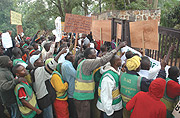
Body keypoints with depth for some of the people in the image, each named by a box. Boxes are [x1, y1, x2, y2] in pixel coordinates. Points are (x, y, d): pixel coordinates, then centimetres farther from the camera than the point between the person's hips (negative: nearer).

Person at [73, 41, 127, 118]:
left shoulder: (83, 63, 13)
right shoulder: (87, 62, -19)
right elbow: (103, 60, -26)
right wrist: (118, 48, -21)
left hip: (81, 96, 10)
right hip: (83, 97, -10)